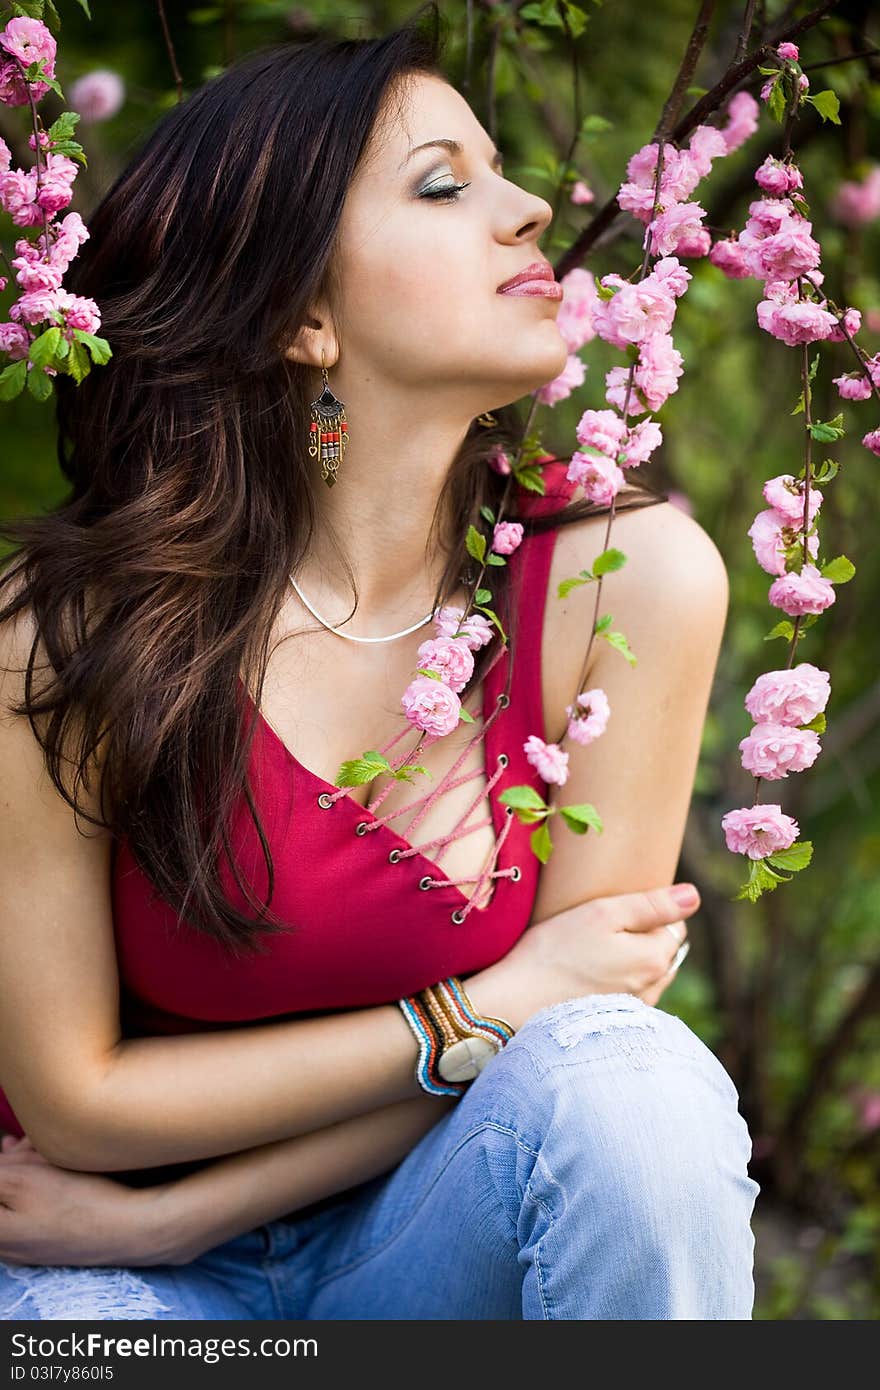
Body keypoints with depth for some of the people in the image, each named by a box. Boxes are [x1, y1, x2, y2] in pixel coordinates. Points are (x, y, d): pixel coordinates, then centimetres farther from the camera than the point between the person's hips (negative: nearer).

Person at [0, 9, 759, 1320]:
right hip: (140, 1285, -3)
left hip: (423, 1257, 3)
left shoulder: (636, 574, -14)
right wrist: (482, 1014, -16)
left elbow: (586, 1017, -8)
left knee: (632, 1080, -28)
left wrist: (162, 1216, -10)